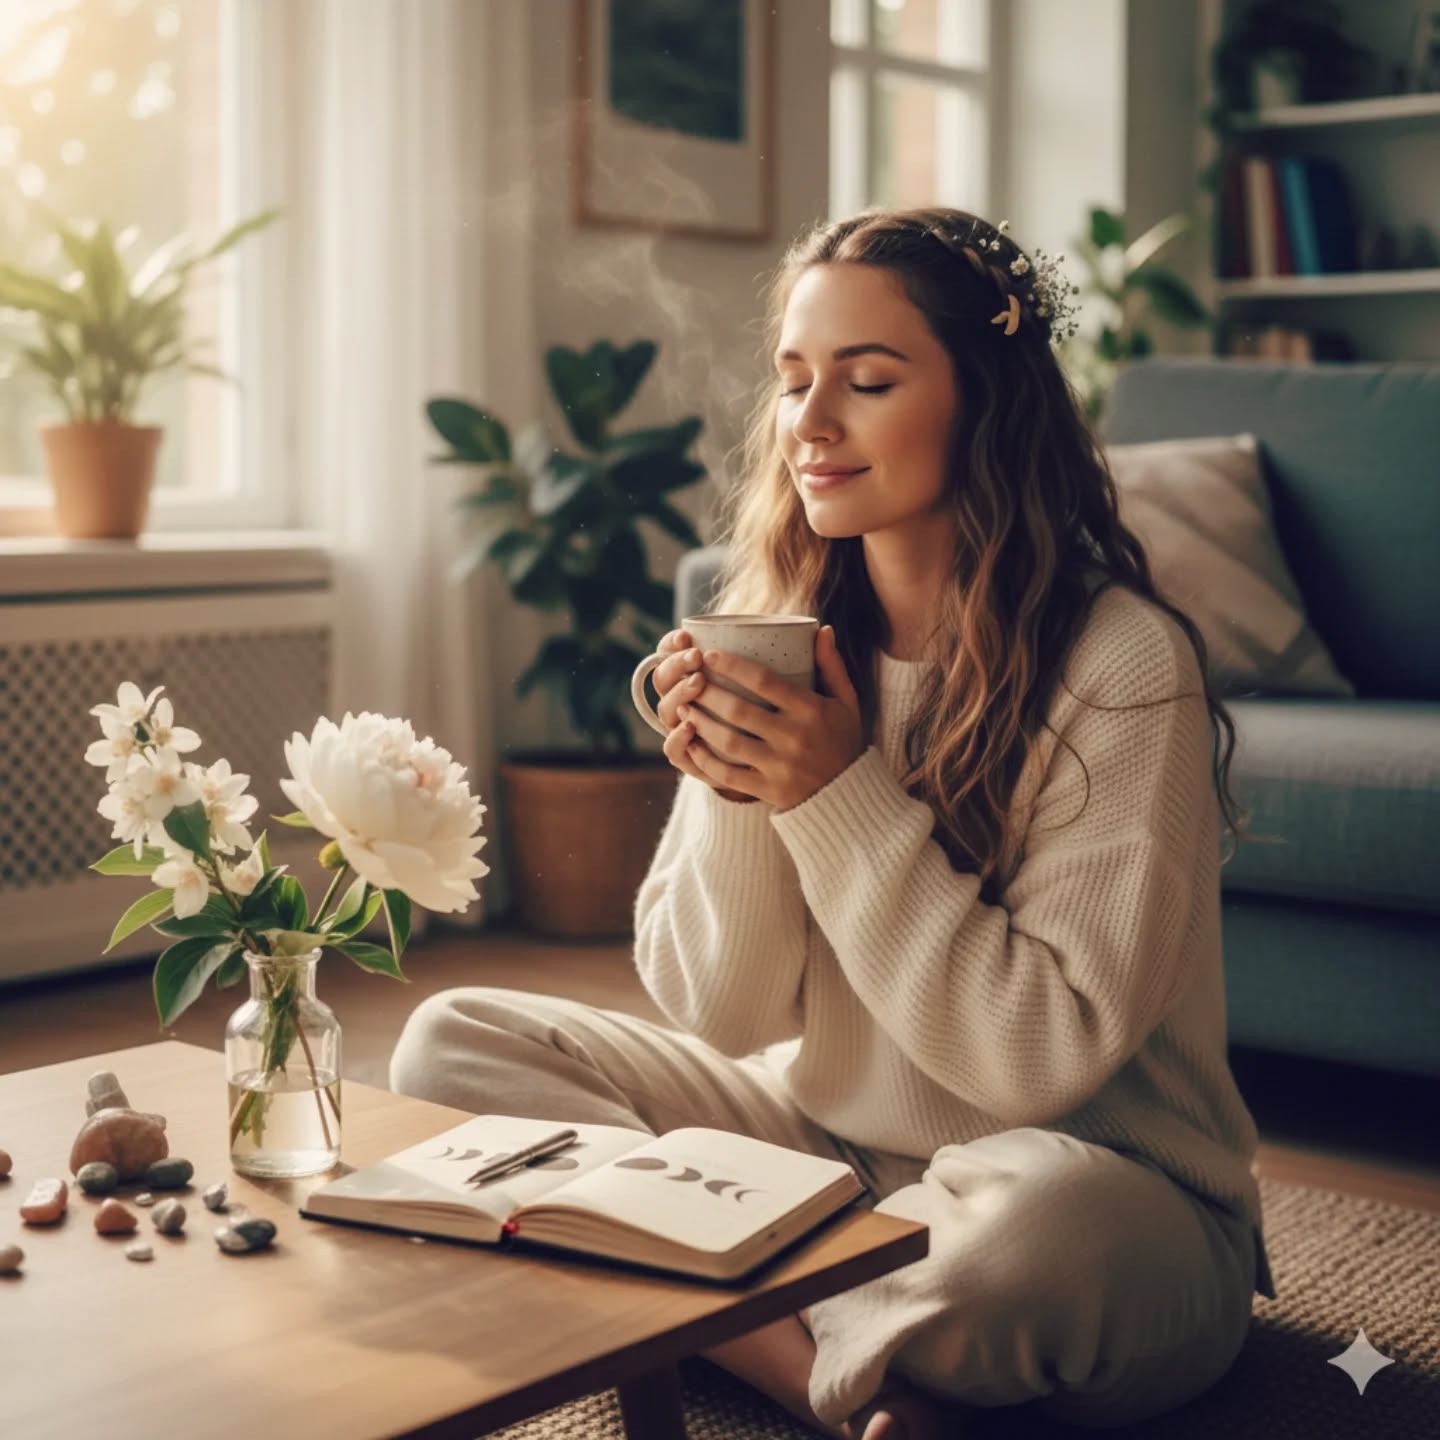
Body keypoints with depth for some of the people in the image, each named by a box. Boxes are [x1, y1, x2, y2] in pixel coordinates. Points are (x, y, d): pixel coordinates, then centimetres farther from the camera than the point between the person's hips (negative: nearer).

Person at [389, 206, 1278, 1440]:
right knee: (450, 1046, -5)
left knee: (1042, 1209, -40)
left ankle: (746, 1325, -9)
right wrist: (731, 791, -18)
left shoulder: (1120, 664, -16)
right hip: (824, 1137, 6)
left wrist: (840, 795, -23)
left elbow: (1050, 1057, -19)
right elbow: (720, 1015, -1)